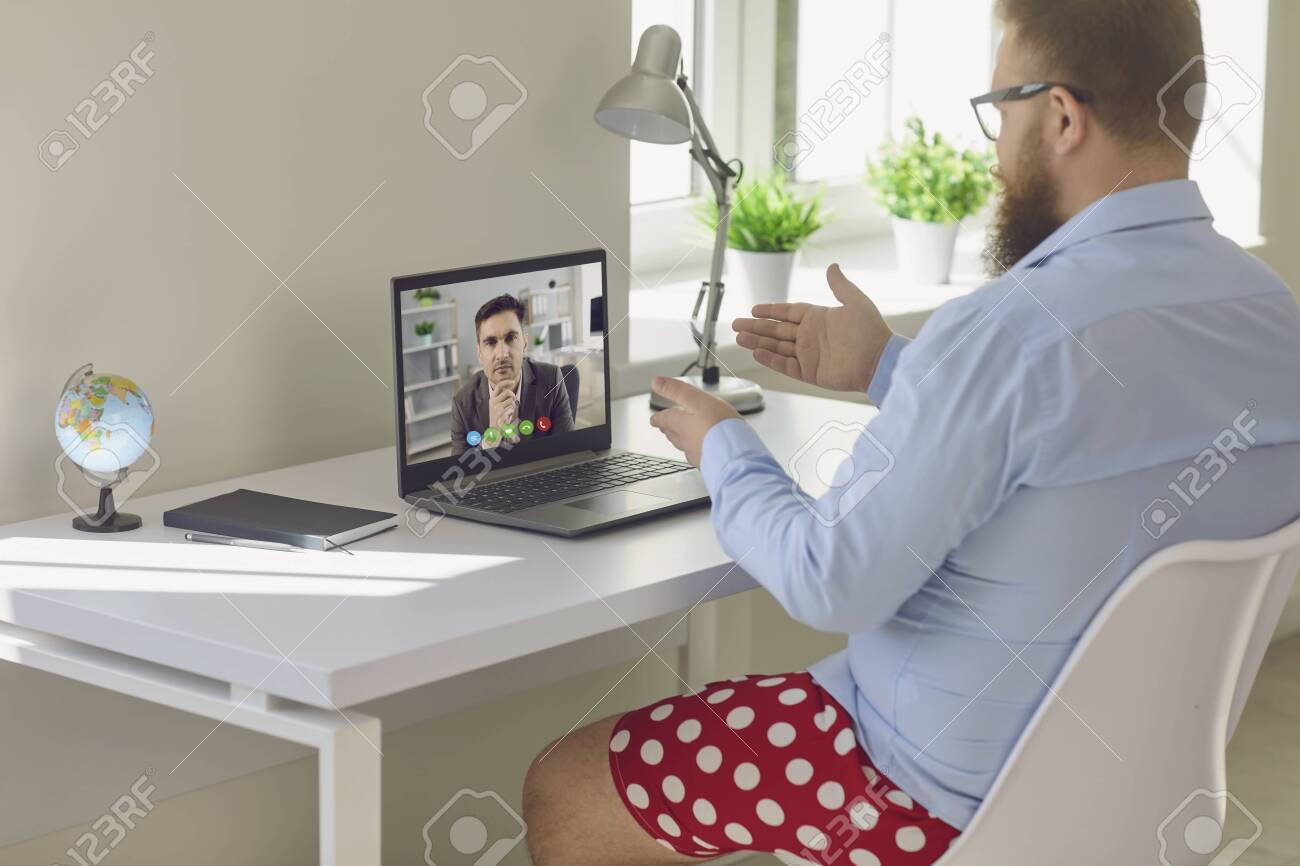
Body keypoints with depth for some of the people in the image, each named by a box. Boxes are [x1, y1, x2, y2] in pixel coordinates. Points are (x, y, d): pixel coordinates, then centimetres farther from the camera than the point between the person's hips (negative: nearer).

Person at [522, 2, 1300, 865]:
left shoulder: (1008, 332, -30)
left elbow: (832, 585, -23)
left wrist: (724, 451, -4)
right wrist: (888, 370, 15)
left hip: (951, 793, -8)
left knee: (561, 791, 8)